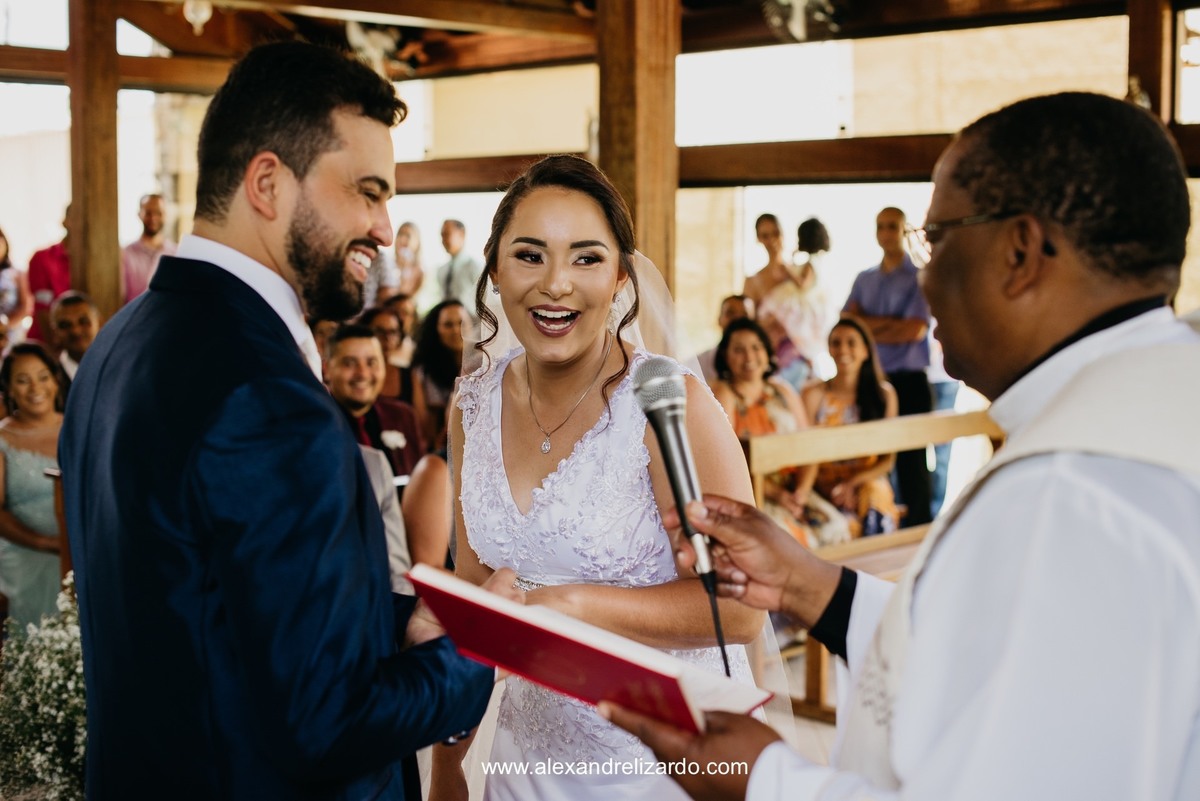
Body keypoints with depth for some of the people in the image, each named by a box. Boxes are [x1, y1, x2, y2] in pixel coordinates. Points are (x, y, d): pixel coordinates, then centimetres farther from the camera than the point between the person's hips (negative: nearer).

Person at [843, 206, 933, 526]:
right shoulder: (864, 279, 14)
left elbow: (916, 330, -12)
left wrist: (868, 328, -3)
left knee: (911, 461, -2)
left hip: (909, 382, -5)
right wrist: (891, 323, -10)